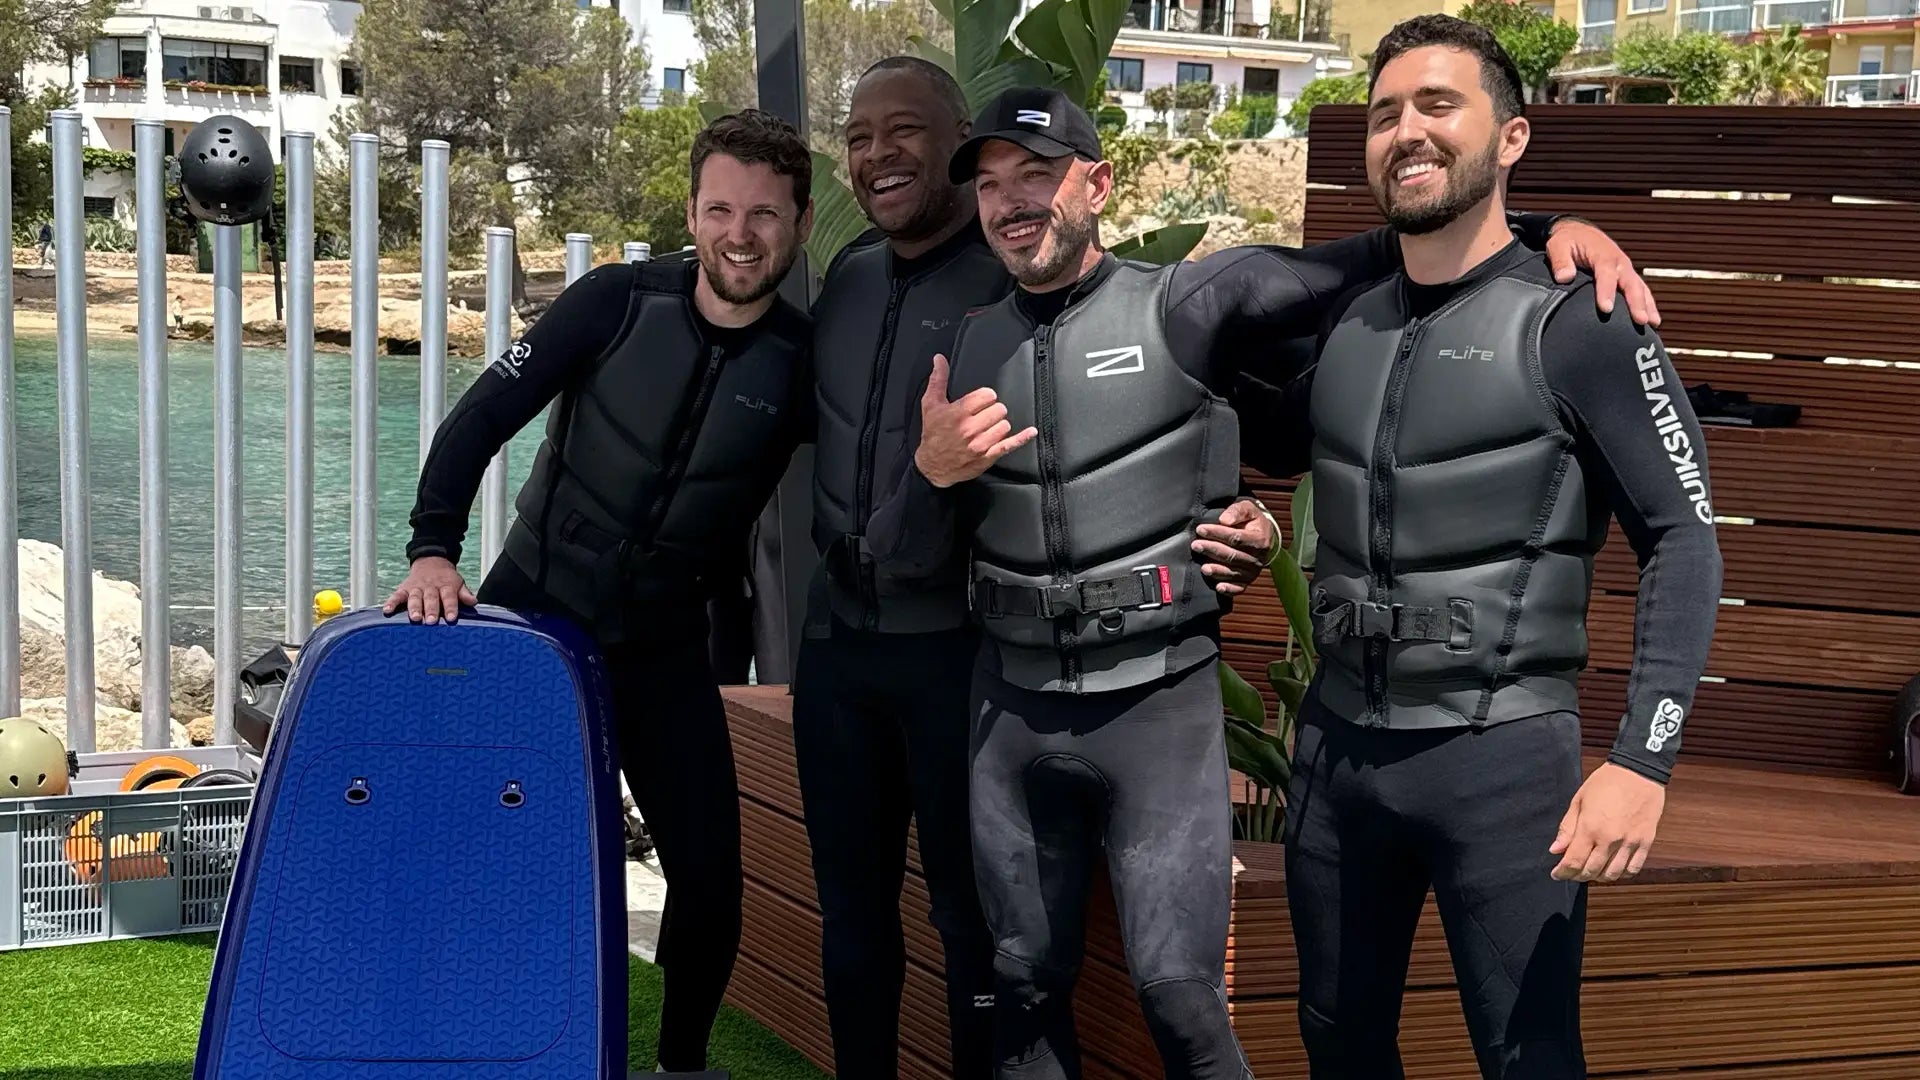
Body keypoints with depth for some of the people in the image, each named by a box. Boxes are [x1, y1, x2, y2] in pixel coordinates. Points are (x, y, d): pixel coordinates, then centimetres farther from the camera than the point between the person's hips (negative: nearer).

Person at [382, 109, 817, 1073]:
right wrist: (433, 547, -18)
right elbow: (482, 417, -8)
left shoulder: (804, 360, -7)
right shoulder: (621, 302, -10)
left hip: (665, 651, 1)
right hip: (531, 614, -1)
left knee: (709, 876, 0)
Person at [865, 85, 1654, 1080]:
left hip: (1159, 705, -4)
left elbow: (1362, 263, -7)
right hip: (1011, 708, 4)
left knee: (1177, 991, -8)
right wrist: (931, 474, -14)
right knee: (1024, 987, 13)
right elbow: (900, 560, 8)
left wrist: (1551, 227, -21)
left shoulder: (1183, 310, -6)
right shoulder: (966, 350, 6)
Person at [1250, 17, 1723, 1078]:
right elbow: (1267, 446, 30)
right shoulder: (1337, 326, 9)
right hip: (1334, 746, 6)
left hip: (1502, 755, -5)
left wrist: (1641, 759, -21)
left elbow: (1682, 541, -11)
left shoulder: (1574, 322, -7)